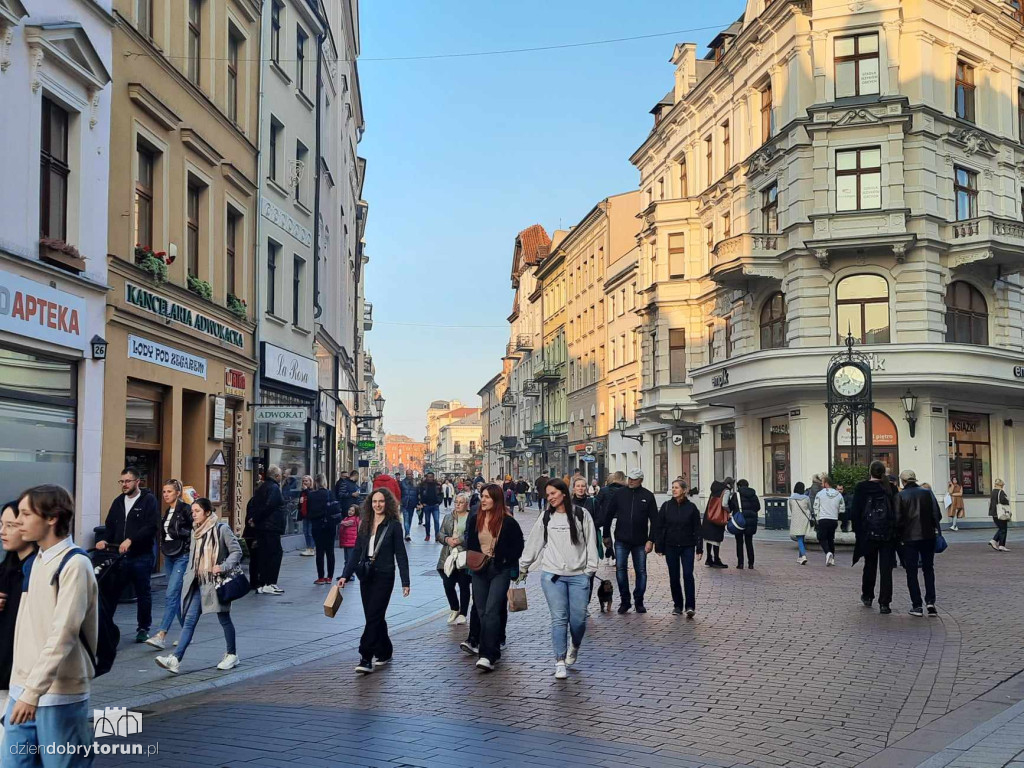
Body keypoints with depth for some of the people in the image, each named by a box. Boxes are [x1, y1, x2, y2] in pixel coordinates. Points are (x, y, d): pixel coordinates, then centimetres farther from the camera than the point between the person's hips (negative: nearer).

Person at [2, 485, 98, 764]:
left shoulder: (75, 565, -14)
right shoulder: (36, 560, 12)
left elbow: (63, 635, -20)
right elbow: (30, 629, 15)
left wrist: (34, 691, -22)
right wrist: (22, 688, 13)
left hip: (59, 696, -7)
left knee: (62, 762, 2)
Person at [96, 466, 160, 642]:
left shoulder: (148, 500, -4)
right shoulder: (118, 502, 14)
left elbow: (152, 526, -15)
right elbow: (110, 525, 18)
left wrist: (131, 540, -22)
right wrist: (104, 540, -2)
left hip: (141, 556, -5)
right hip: (119, 555, 5)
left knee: (143, 593, 6)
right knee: (109, 591, 1)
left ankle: (143, 629, 17)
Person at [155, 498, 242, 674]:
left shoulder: (222, 529, -7)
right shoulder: (195, 531, 13)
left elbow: (236, 551, -7)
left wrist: (223, 567, -20)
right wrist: (188, 577, 13)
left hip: (216, 582, -6)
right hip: (198, 583, 6)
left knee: (224, 619, 6)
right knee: (190, 620, -3)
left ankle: (232, 655, 22)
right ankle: (175, 659, -10)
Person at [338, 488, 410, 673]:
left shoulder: (393, 525, -5)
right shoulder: (365, 524, 9)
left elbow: (401, 554, -5)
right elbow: (357, 552, 12)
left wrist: (405, 581, -9)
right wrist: (346, 575, 5)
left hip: (384, 576, -5)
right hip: (366, 576, 5)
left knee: (374, 616, -9)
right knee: (374, 616, 10)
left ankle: (366, 659, -9)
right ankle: (384, 652, 24)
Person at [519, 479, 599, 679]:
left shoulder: (581, 514, 2)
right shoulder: (546, 517, 8)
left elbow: (591, 542, 3)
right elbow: (533, 543, 14)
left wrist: (590, 569, -1)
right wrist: (522, 566, 18)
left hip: (578, 575, -1)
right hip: (552, 575, 1)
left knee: (579, 619, 0)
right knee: (559, 618, -4)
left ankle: (574, 647, 31)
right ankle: (560, 662, 2)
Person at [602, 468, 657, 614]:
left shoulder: (648, 496, 0)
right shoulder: (619, 494, 2)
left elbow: (654, 520, 1)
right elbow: (608, 515, 8)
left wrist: (651, 540, -6)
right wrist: (606, 535, 6)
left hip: (640, 542, 0)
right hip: (621, 540, 0)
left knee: (641, 571, 6)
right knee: (620, 569, -3)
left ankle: (639, 601, 17)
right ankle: (624, 601, 8)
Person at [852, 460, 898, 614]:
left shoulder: (861, 488, -4)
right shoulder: (890, 489, -2)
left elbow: (856, 511, -4)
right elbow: (896, 511, 0)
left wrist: (857, 531, 3)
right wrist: (895, 531, 7)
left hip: (868, 533, 1)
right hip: (887, 534, 0)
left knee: (869, 565, 18)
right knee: (886, 568, 1)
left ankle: (867, 596, 30)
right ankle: (884, 603, -3)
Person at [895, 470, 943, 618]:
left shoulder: (901, 496, -6)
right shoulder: (927, 493, 1)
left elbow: (898, 519, -8)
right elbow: (937, 514, 2)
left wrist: (898, 536, 5)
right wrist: (935, 529, 15)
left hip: (909, 538, -2)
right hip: (928, 536, 2)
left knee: (911, 572, 5)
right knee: (928, 569, 13)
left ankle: (917, 606, 3)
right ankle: (930, 601, -1)